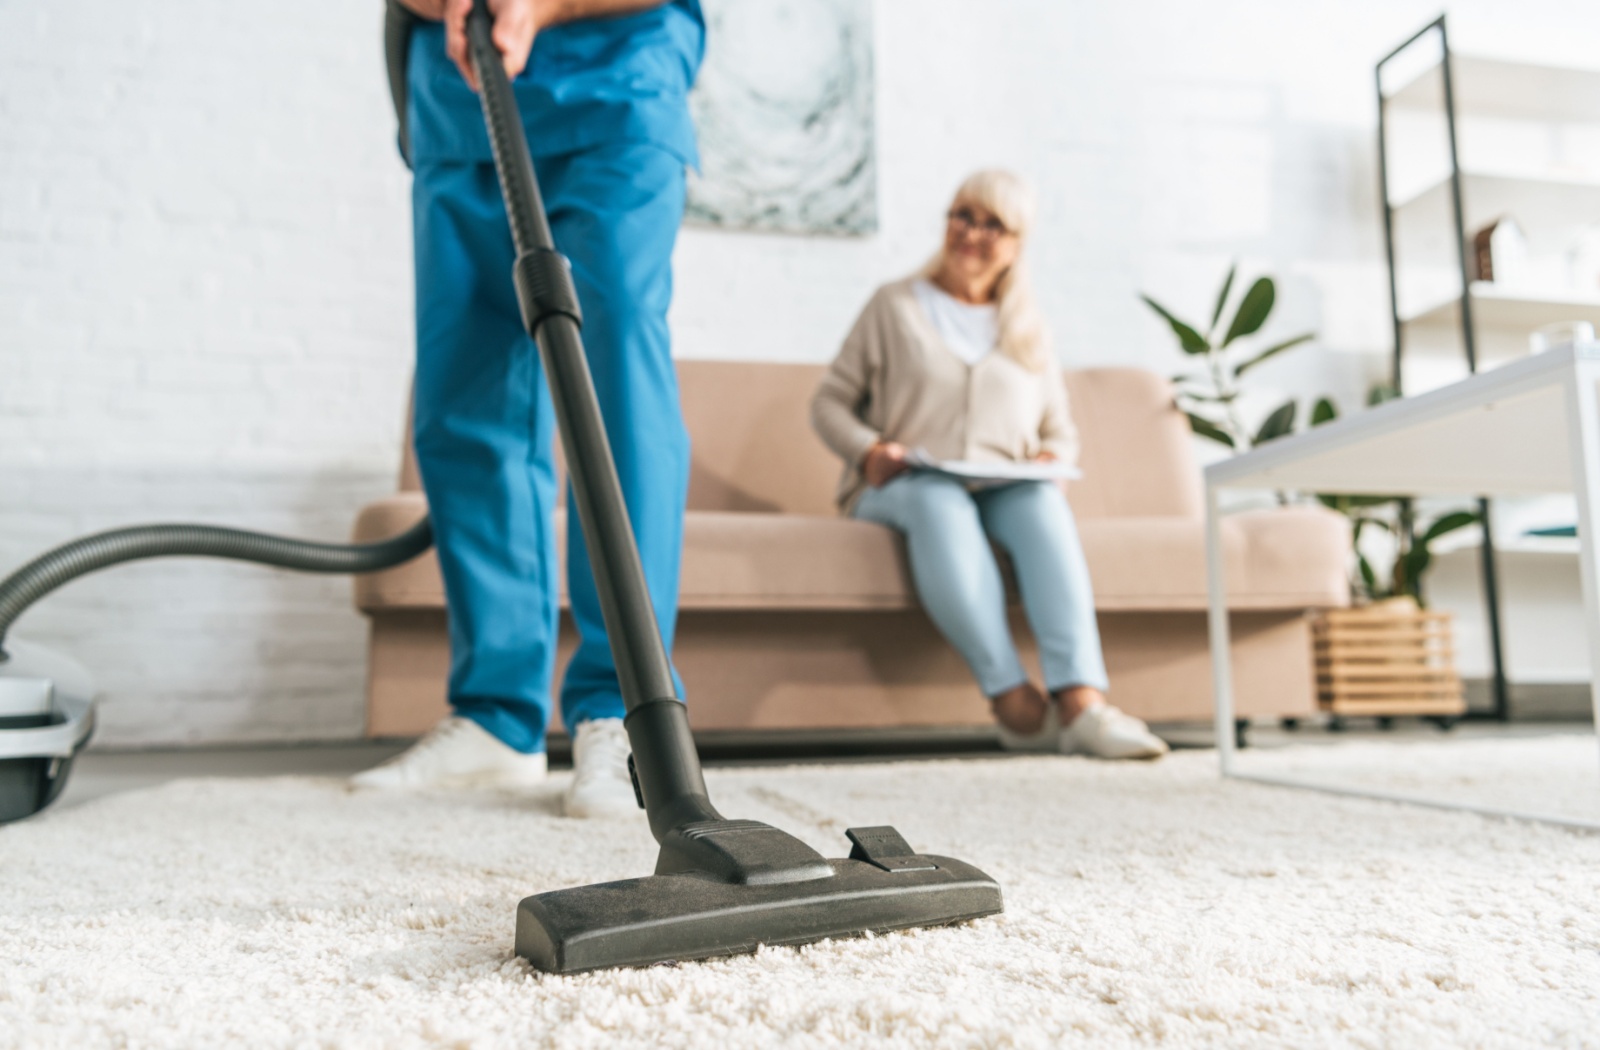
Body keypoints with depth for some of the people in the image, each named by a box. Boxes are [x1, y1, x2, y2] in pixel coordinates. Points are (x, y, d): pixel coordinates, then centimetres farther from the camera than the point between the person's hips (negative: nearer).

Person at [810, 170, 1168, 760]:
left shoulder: (1028, 329, 24)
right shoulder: (896, 306, 15)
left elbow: (1062, 435, 21)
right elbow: (829, 402, 9)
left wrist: (1048, 458, -4)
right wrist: (868, 452, -12)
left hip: (1005, 489, 2)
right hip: (897, 489, -2)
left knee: (1041, 497, -34)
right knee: (939, 501, -39)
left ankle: (1080, 701, -48)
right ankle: (1014, 703, -44)